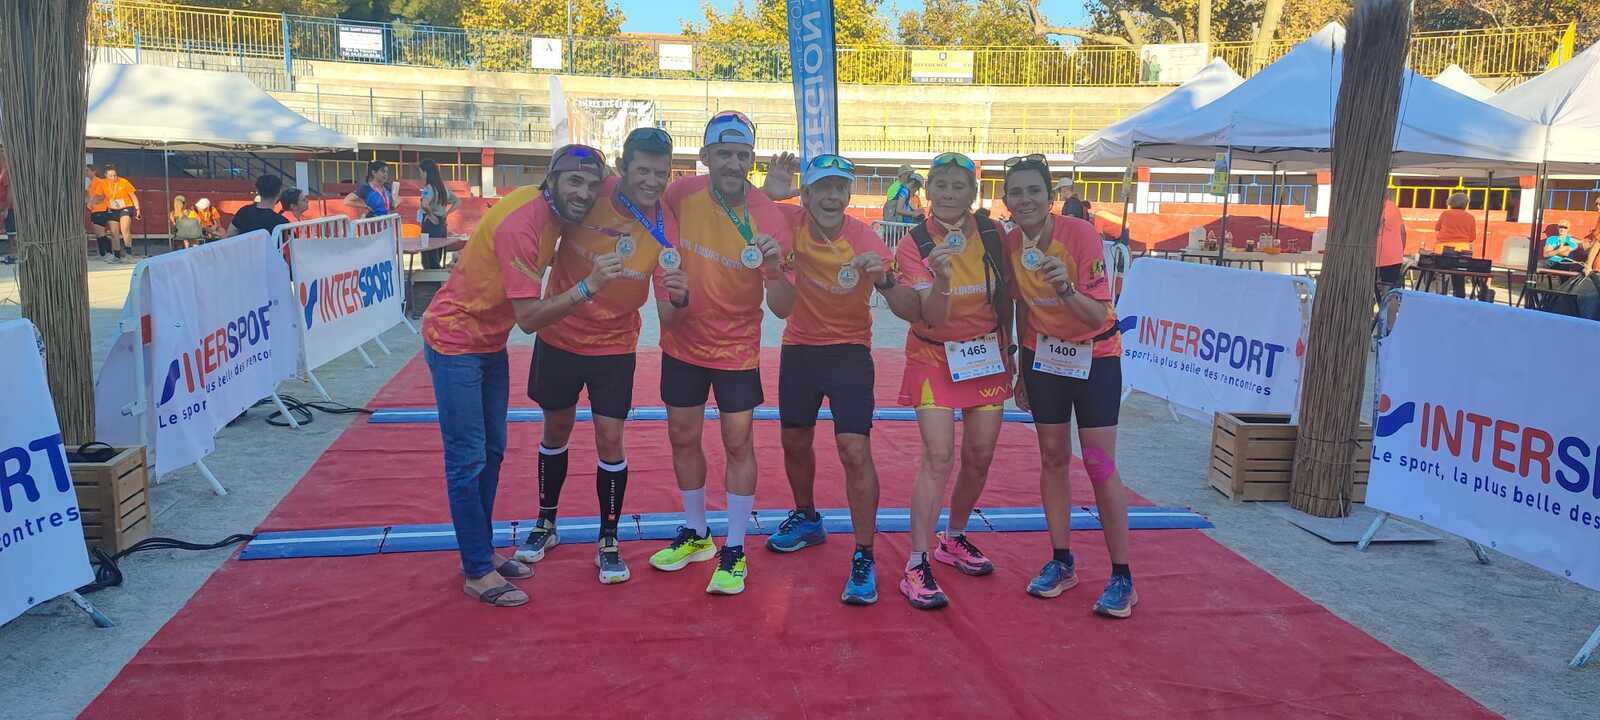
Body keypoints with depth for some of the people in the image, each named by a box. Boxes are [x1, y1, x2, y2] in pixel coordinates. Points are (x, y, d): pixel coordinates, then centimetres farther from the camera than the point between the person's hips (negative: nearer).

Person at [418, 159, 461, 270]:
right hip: (442, 225, 8)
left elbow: (424, 205, -33)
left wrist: (430, 215, -16)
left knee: (429, 262, -6)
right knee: (437, 261, 13)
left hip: (431, 225, -8)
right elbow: (458, 201, 21)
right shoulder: (442, 187, 11)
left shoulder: (428, 188, -14)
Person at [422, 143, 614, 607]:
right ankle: (477, 573, 4)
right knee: (468, 460, -4)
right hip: (455, 341, -9)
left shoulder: (552, 209, -3)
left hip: (490, 343, 9)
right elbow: (529, 317, -30)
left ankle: (482, 551, 27)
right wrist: (587, 287, -38)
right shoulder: (522, 223, -29)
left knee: (492, 452, 15)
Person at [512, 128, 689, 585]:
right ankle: (546, 525, 36)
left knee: (609, 439, -3)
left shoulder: (665, 228, -16)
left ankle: (609, 543, 16)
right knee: (556, 430, 15)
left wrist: (680, 298, -39)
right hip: (559, 337, 1)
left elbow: (667, 315, -18)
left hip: (615, 347, -1)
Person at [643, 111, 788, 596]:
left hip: (737, 349, -3)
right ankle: (695, 535, 33)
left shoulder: (768, 215, -18)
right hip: (682, 342, 3)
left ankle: (734, 551, 16)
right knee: (683, 438, 13)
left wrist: (774, 264, -40)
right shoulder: (680, 195, -11)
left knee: (738, 444, 1)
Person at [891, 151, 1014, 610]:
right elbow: (933, 318, -20)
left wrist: (1007, 351, 11)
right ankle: (917, 565, -9)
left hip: (987, 356, 4)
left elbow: (1004, 298, 9)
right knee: (938, 455, -15)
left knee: (980, 457, 8)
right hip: (935, 357, -4)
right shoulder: (914, 244, -12)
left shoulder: (991, 235, -4)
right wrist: (941, 278, -38)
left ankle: (954, 538, 31)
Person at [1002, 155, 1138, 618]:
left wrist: (1066, 288, -44)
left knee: (1099, 466, -6)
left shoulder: (1081, 234, -22)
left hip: (1095, 356, -4)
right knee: (1052, 458, 9)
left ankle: (1122, 578, 5)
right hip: (1044, 354, 5)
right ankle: (1062, 563, 22)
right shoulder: (1011, 244, -7)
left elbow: (1098, 316, -25)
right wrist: (1021, 372, 11)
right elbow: (1023, 310, 6)